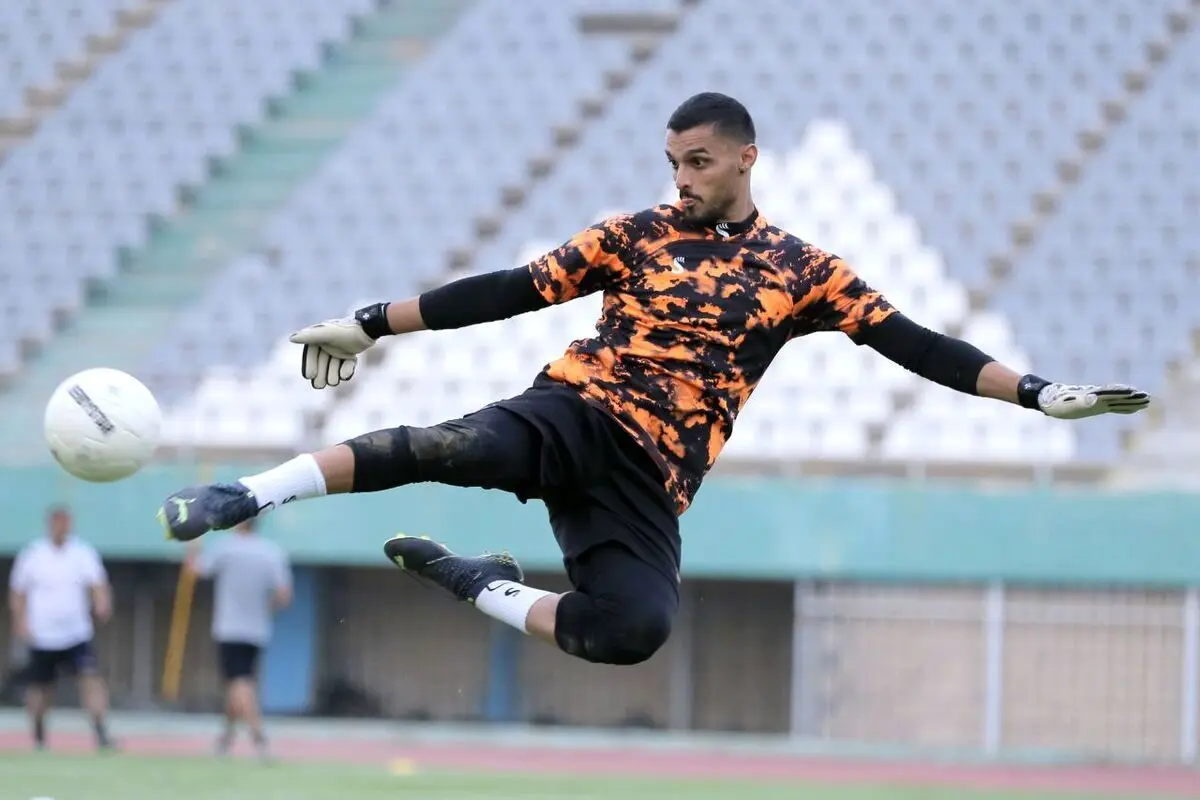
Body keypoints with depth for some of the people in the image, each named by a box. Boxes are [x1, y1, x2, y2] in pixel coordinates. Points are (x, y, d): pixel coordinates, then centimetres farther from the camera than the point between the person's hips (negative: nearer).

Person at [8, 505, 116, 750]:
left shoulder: (83, 553, -2)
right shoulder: (33, 555, -2)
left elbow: (97, 583, -12)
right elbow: (18, 592, 6)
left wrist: (102, 603, -32)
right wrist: (20, 621, -5)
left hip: (77, 635, 0)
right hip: (42, 636, 1)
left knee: (91, 676, -19)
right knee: (40, 688, 10)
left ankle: (101, 732, -22)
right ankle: (38, 734, 34)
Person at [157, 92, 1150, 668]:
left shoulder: (800, 269, 10)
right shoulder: (639, 234, 9)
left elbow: (910, 342, 6)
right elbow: (511, 292, 8)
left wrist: (1038, 393, -4)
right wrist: (371, 325, 3)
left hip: (653, 472, 1)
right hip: (579, 409, -1)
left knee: (634, 630, -24)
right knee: (460, 446, -35)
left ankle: (484, 585, 4)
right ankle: (247, 496, -32)